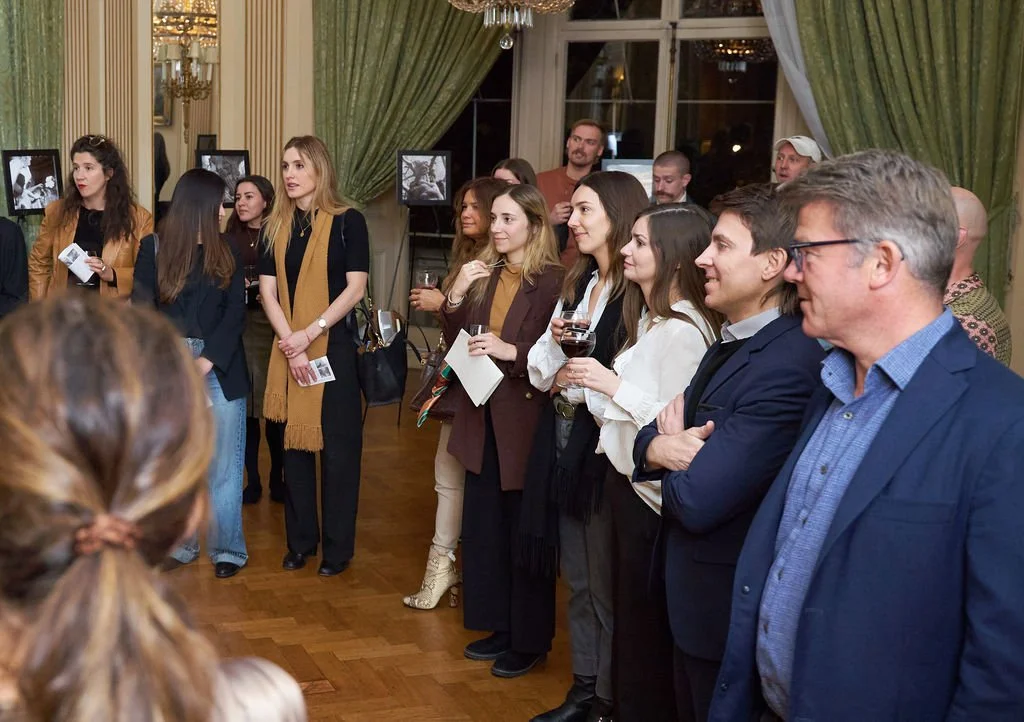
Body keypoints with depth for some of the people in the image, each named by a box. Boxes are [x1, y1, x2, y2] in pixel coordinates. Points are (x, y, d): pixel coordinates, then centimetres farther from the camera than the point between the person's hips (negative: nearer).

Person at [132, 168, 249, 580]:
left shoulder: (227, 253, 8)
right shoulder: (154, 248, 4)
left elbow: (236, 314, 0)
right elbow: (143, 311, -1)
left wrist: (205, 363, -11)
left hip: (220, 368, 1)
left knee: (223, 463, 2)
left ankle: (226, 548, 9)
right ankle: (179, 544, 16)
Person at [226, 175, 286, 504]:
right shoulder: (230, 239, 12)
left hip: (273, 326, -3)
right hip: (238, 327, 3)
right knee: (244, 407, 2)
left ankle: (277, 479, 14)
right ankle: (252, 481, 13)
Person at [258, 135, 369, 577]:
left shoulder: (347, 222, -3)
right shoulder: (275, 227, 8)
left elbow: (355, 287, -9)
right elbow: (268, 291, 2)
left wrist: (310, 332, -16)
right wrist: (291, 346, -11)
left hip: (336, 346, -4)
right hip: (287, 350, 4)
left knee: (338, 447, 1)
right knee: (294, 444, 8)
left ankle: (338, 546, 11)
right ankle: (300, 540, 20)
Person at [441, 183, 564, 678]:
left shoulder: (552, 282, -11)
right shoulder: (482, 275, 8)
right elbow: (453, 343, 10)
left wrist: (510, 351, -24)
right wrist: (455, 297, -6)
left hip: (525, 419, -6)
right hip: (481, 417, 6)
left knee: (525, 530, 2)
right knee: (482, 526, 11)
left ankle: (530, 640, 15)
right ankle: (499, 626, 26)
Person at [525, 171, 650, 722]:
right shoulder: (577, 284, 11)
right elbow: (542, 370, 11)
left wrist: (575, 381, -13)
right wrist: (555, 342, -9)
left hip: (606, 454, -8)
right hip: (564, 447, 8)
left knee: (607, 587, 4)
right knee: (577, 581, 17)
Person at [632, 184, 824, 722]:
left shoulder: (788, 366, -27)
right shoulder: (731, 343, 7)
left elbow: (696, 500, -29)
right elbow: (655, 435, 7)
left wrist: (674, 449, -8)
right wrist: (660, 447, -16)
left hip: (732, 610, -9)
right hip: (694, 596, 9)